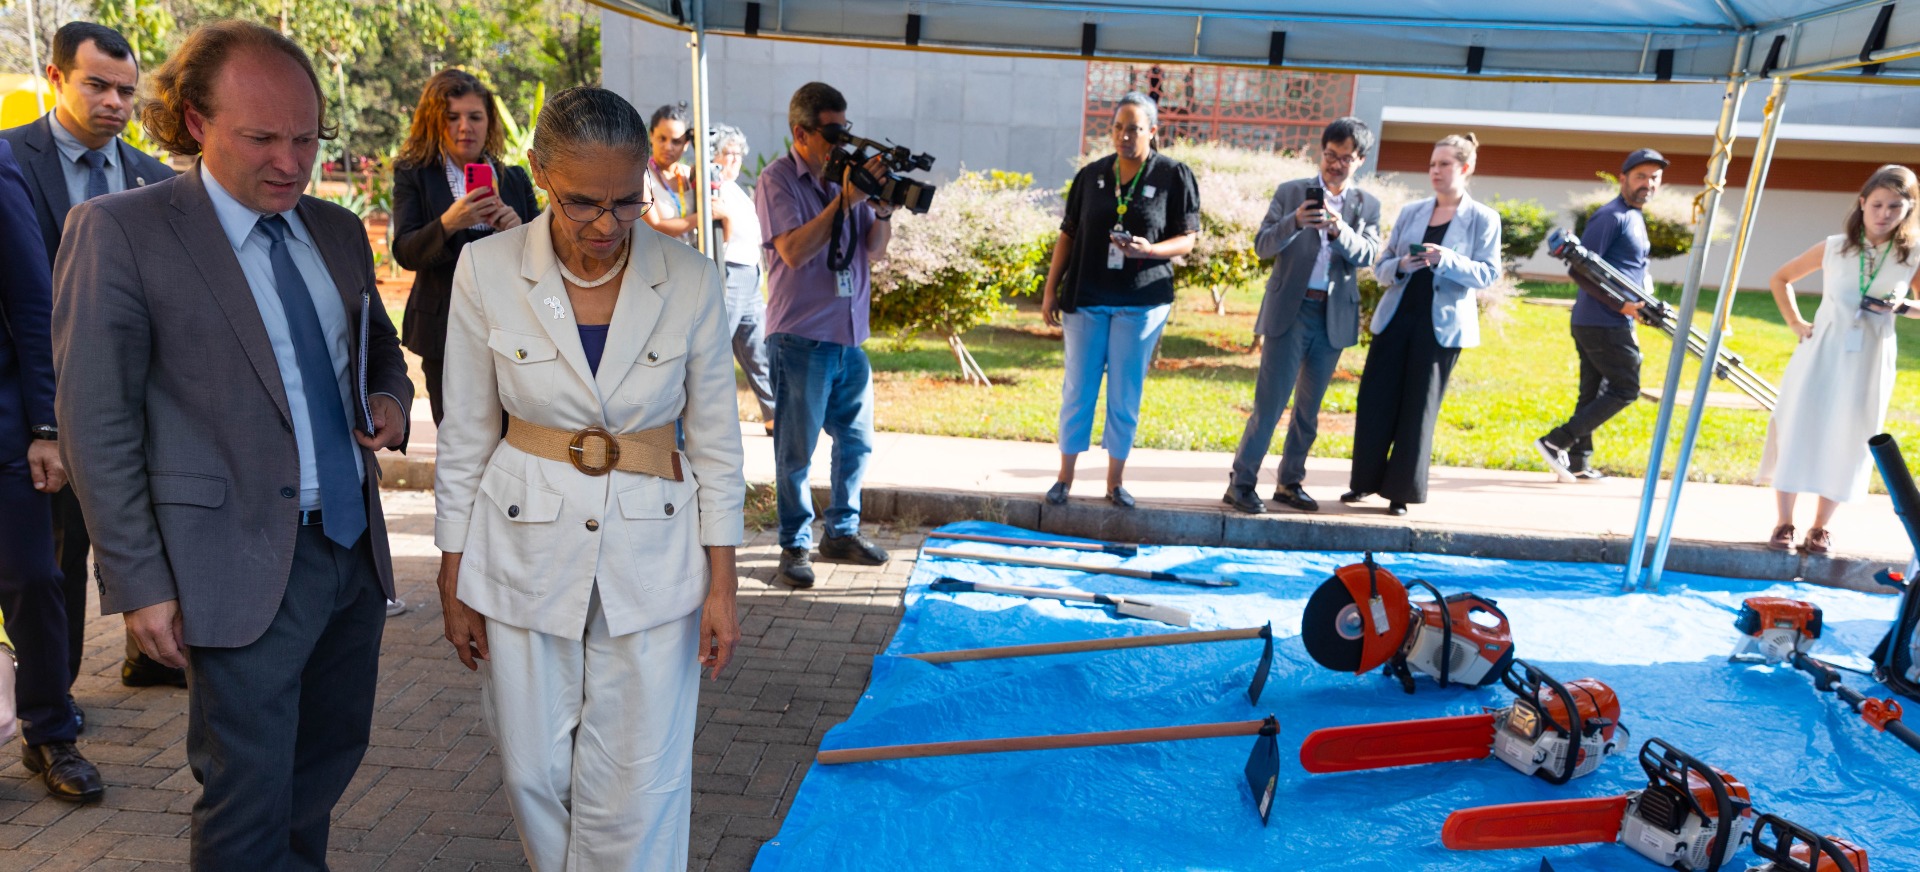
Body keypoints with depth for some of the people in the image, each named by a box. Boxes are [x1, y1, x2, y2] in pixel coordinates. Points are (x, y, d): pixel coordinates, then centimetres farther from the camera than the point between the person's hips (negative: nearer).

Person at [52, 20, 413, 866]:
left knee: (333, 752, 19)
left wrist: (391, 400, -1)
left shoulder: (338, 229, 9)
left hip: (355, 545, 6)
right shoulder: (118, 231, -8)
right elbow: (96, 424, -9)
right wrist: (139, 583, -10)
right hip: (245, 565, -6)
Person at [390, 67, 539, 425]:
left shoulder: (514, 178, 9)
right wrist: (448, 223, -26)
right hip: (447, 332, -1)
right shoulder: (414, 176, 3)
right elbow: (405, 252, -8)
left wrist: (517, 231, -11)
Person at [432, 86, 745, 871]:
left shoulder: (690, 281, -8)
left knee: (637, 787, 6)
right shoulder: (488, 269, -7)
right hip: (526, 548, 1)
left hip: (652, 555, 0)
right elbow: (465, 437, 1)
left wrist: (722, 584, -2)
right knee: (534, 774, 14)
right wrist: (453, 578, 3)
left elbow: (716, 440, -1)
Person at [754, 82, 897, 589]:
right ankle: (795, 545, 14)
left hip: (850, 335, 6)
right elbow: (794, 251, -18)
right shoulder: (778, 180, -5)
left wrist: (882, 208, -10)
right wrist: (844, 200, -20)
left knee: (857, 440, 12)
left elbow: (874, 250, 8)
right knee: (796, 450, 2)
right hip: (800, 337, -6)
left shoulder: (850, 174, 9)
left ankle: (842, 532, 28)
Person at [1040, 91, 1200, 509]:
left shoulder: (1174, 176, -2)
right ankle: (1065, 475, 17)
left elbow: (1187, 239, -2)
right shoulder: (1091, 175, 5)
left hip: (1142, 302, -2)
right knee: (1078, 389, 6)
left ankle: (1116, 479, 17)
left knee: (1125, 393, 5)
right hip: (1085, 298, 2)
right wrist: (1051, 290, 5)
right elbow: (1068, 234, 8)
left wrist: (1149, 249, -22)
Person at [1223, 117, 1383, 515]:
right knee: (1270, 402, -7)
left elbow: (1367, 255, -6)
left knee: (1309, 408, 11)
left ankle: (1290, 483, 22)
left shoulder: (1367, 205, 8)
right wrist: (1294, 222, -23)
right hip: (1290, 311, -3)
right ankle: (1241, 483, 0)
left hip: (1334, 318, 3)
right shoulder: (1290, 192, 3)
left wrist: (1339, 230, -24)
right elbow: (1262, 246, -5)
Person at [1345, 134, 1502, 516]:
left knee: (1419, 406, 1)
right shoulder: (1411, 212, 11)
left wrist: (1447, 260, -20)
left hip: (1442, 324, -3)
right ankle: (1365, 481, 14)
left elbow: (1488, 273, -5)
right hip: (1396, 316, 3)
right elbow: (1381, 265, 10)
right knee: (1374, 399, 1)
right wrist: (1400, 265, -12)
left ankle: (1401, 491, 9)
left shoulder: (1483, 218, 1)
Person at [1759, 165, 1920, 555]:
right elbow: (1780, 279, 11)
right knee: (1797, 431, -2)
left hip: (1870, 360, 0)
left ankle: (1820, 527, 15)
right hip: (1821, 352, 0)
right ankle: (1784, 523, 7)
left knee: (1846, 442, 3)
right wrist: (1796, 324, 4)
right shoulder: (1834, 247, 0)